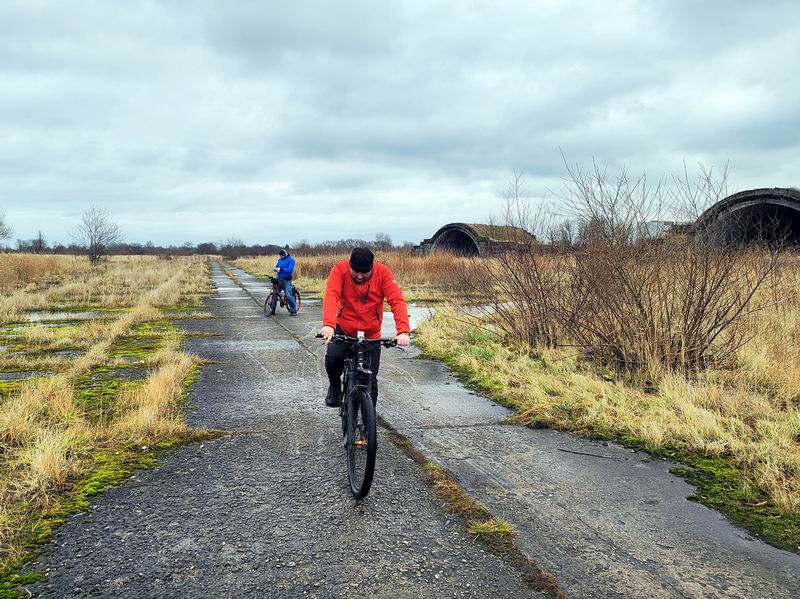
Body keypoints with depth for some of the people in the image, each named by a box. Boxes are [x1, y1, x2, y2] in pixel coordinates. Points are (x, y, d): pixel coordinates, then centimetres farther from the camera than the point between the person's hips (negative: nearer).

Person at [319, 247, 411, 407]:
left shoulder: (383, 272, -16)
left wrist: (403, 331, -39)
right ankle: (335, 386, 6)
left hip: (371, 333, 1)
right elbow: (330, 296, -31)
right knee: (333, 356, -26)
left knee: (370, 380, 1)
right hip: (343, 328, 0)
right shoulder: (340, 269, -17)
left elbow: (397, 301, -24)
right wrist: (328, 325, -49)